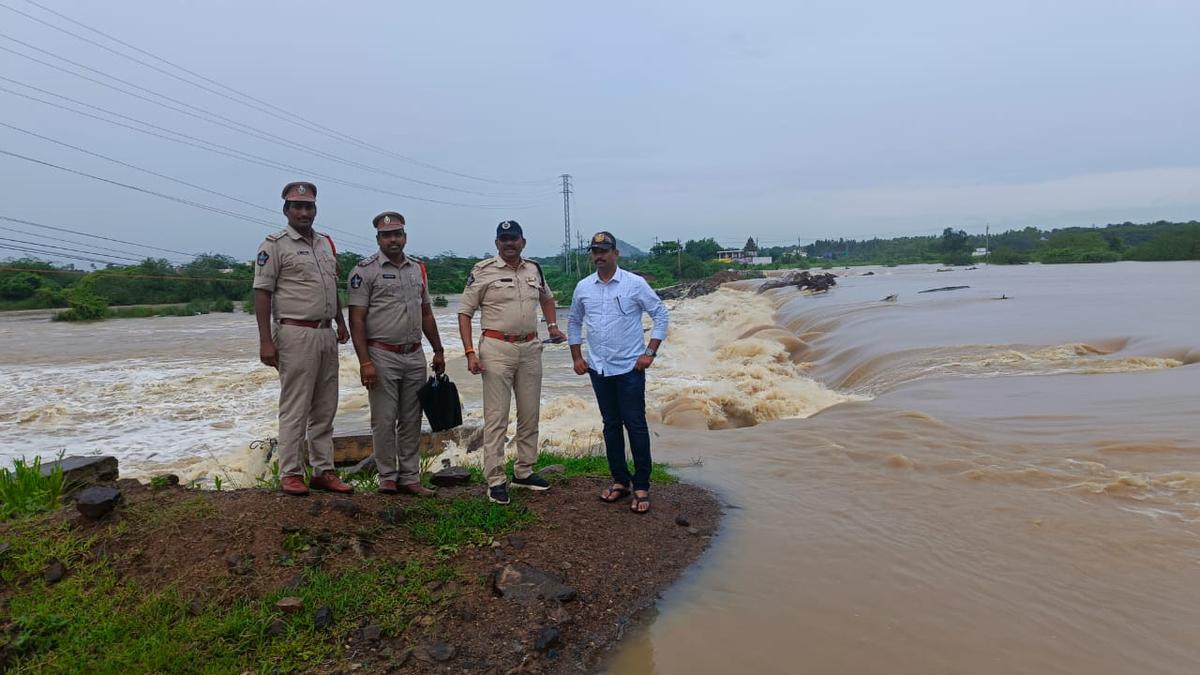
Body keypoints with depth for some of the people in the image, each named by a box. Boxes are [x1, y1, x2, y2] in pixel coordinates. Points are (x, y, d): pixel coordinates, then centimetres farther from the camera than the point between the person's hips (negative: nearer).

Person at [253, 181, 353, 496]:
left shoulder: (326, 243, 16)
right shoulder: (275, 244, -4)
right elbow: (262, 293, -8)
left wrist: (340, 321, 17)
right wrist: (265, 340, -15)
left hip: (327, 335, 7)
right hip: (296, 335, -7)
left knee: (325, 410, 10)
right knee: (294, 408, -2)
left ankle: (324, 471, 17)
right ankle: (290, 473, 7)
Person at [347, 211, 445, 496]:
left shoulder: (418, 269, 13)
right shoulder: (365, 270, -5)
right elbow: (356, 318, -9)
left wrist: (438, 350, 15)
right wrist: (365, 362, -17)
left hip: (415, 356, 5)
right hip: (382, 356, -5)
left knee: (412, 420, 9)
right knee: (384, 420, 0)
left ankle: (410, 477, 17)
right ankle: (387, 477, 12)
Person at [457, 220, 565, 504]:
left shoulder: (534, 270, 11)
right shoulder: (482, 271, -4)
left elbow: (547, 297, 32)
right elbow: (464, 313, -4)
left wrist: (552, 326, 19)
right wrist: (470, 352, -12)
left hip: (530, 348, 5)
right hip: (496, 349, -5)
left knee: (530, 415, 11)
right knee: (496, 417, -4)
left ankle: (524, 472, 24)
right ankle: (496, 480, 3)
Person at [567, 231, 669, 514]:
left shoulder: (635, 284, -7)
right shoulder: (583, 287, 5)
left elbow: (660, 314, -3)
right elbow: (574, 322, 17)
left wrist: (650, 353, -8)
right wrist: (576, 357, 10)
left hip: (629, 367, -4)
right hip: (598, 368, 4)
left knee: (635, 425, -3)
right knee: (611, 425, 12)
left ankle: (641, 487, 6)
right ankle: (620, 480, 24)